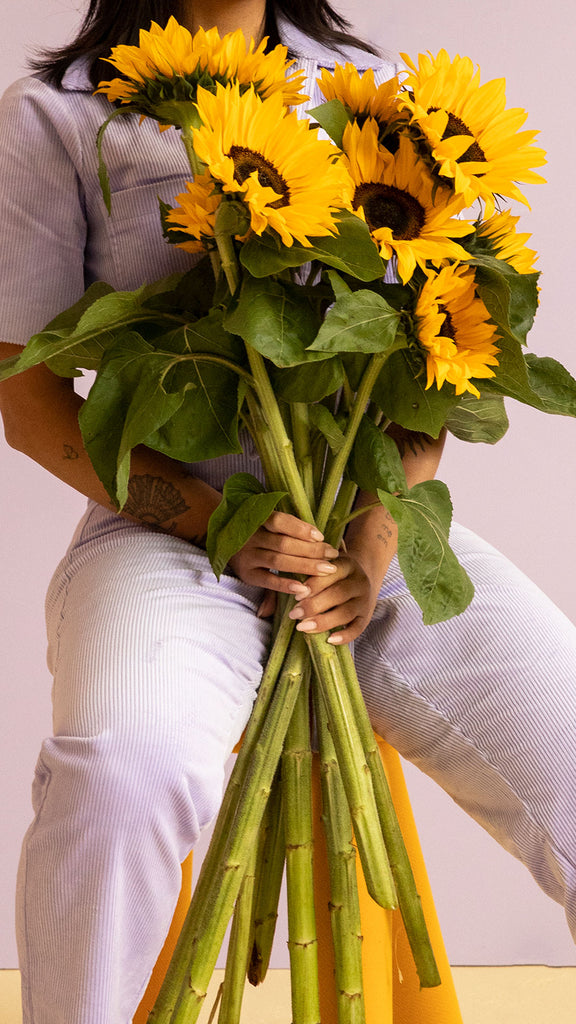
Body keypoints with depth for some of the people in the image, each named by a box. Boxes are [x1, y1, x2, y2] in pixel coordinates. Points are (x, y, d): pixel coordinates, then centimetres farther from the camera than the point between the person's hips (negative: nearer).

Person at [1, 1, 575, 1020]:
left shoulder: (375, 93, 16)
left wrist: (375, 544, -6)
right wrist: (219, 524, -12)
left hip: (376, 526, 3)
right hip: (172, 527, -3)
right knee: (121, 776, -35)